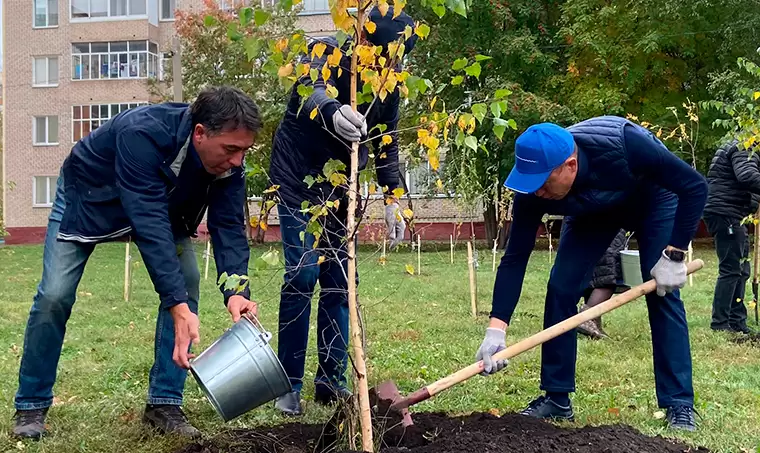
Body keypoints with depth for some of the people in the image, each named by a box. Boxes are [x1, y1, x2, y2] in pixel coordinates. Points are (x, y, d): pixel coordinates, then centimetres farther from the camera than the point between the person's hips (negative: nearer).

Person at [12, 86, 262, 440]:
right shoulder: (143, 135, -43)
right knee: (55, 295, -12)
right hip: (89, 197, -4)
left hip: (162, 204, 5)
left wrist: (236, 291, -45)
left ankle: (163, 404, -2)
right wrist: (178, 306, -54)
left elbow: (228, 226, -27)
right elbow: (149, 224, -48)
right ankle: (31, 406, 10)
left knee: (187, 281, -13)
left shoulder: (228, 160, -25)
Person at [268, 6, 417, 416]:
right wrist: (333, 112, -65)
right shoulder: (326, 55, -19)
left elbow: (386, 144, 5)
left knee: (340, 279, 5)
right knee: (303, 274, -13)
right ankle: (289, 385, -1)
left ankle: (330, 379, 15)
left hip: (341, 186, 5)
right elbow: (313, 93, -42)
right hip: (298, 178, -5)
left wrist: (391, 198, -3)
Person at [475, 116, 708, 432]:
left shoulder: (623, 144, -43)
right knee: (560, 290, -10)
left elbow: (695, 187, -30)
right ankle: (556, 398, 2)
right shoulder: (533, 187, -32)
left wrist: (673, 255, -33)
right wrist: (496, 329, -33)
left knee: (662, 294, -14)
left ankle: (680, 405, -3)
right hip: (592, 212, 3)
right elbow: (515, 257, -26)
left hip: (652, 198, -2)